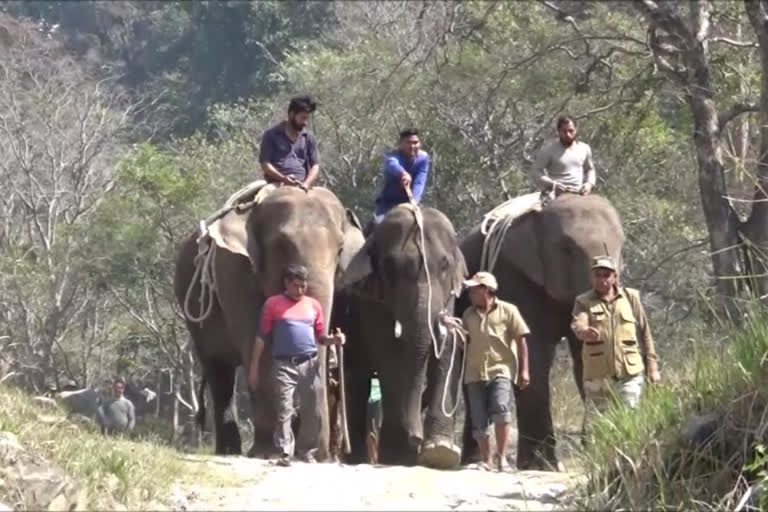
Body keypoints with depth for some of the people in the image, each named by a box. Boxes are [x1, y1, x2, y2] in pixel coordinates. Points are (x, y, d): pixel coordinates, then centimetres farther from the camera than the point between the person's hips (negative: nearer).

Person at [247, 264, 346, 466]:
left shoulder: (314, 305, 13)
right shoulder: (273, 304, 4)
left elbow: (319, 336, 16)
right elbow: (262, 337, 5)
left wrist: (333, 339, -7)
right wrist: (254, 367, 2)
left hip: (310, 364, 3)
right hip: (284, 364, -3)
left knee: (311, 410, 4)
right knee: (285, 409, -9)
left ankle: (308, 451, 16)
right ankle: (285, 453, -10)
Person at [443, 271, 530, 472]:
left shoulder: (507, 311, 2)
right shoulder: (469, 314, 14)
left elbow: (521, 341, 1)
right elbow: (463, 342, 18)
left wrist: (524, 370, -5)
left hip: (501, 370, -4)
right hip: (475, 373, 4)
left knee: (500, 408, -25)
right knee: (479, 422, 1)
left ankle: (501, 455, -12)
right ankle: (486, 461, 12)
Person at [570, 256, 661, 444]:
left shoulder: (631, 297, 8)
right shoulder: (584, 302, 5)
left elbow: (644, 333, 10)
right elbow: (577, 324, -16)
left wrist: (652, 365, 6)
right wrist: (584, 332, -41)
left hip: (629, 374, 0)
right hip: (597, 375, 0)